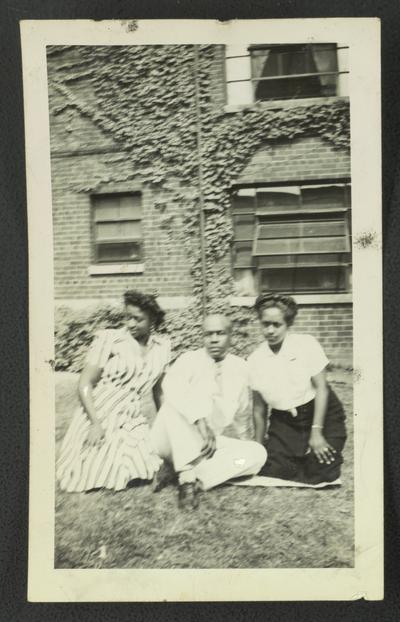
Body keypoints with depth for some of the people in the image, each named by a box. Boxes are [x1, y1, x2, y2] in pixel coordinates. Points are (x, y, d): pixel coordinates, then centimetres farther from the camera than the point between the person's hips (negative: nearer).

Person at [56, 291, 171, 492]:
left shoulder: (162, 347, 3)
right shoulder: (109, 339, -9)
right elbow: (85, 384, -11)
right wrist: (96, 423, -21)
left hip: (133, 423, 4)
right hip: (98, 420, -4)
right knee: (96, 480, -10)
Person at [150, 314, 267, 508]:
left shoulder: (239, 368, 9)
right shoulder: (189, 360, -4)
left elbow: (240, 408, 14)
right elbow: (172, 386, -27)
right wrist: (200, 420, -38)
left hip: (210, 443, 4)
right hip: (171, 441, -3)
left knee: (257, 453, -17)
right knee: (175, 404, -33)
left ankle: (197, 478, -26)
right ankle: (187, 475, -34)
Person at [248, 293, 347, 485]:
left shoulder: (306, 344, -12)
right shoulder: (255, 360, -4)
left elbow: (321, 388, -11)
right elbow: (259, 408, 3)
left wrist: (316, 432, -15)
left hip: (320, 414, -2)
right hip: (284, 422, 3)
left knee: (322, 473, -13)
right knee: (272, 470, -10)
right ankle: (299, 461, 20)